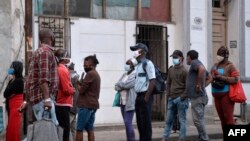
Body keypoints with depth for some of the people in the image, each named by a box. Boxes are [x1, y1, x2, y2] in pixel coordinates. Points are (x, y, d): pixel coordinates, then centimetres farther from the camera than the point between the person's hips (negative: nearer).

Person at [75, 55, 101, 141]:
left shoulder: (90, 74, -13)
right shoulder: (96, 74, 18)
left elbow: (81, 90, -15)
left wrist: (78, 85, 4)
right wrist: (81, 84, 5)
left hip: (86, 105, -9)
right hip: (93, 105, 9)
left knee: (79, 129, -5)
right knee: (90, 129, 8)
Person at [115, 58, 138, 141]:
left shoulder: (135, 74, -5)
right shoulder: (124, 74, 18)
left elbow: (127, 84, -17)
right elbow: (116, 86, 11)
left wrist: (119, 84, 2)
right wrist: (123, 87, -9)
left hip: (129, 103, -8)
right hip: (122, 102, 8)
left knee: (128, 123, -12)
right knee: (126, 123, 9)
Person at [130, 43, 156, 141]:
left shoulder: (148, 63, -10)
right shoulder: (138, 65, 16)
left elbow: (152, 81, -16)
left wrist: (146, 97, -18)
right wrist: (138, 96, 12)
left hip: (145, 96, -9)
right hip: (138, 96, 9)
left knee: (146, 122, -4)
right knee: (139, 122, 12)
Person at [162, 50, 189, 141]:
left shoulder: (184, 71, -6)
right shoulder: (171, 70, 13)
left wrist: (182, 97, -15)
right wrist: (168, 96, 7)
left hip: (181, 99, -6)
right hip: (171, 99, 6)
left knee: (182, 120, 0)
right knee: (169, 120, 9)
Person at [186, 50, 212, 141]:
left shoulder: (195, 62, -6)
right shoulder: (197, 64, 23)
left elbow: (202, 69, -29)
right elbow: (209, 78, 31)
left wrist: (199, 85, -23)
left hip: (197, 97, -10)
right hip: (198, 97, 10)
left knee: (197, 120, -10)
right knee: (199, 119, 12)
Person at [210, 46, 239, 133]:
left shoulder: (230, 66, -5)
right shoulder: (215, 65, 15)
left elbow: (236, 79, -15)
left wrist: (222, 77, -18)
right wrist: (212, 77, -6)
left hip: (227, 94, -6)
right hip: (216, 96, 6)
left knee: (228, 117, -9)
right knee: (222, 118, 7)